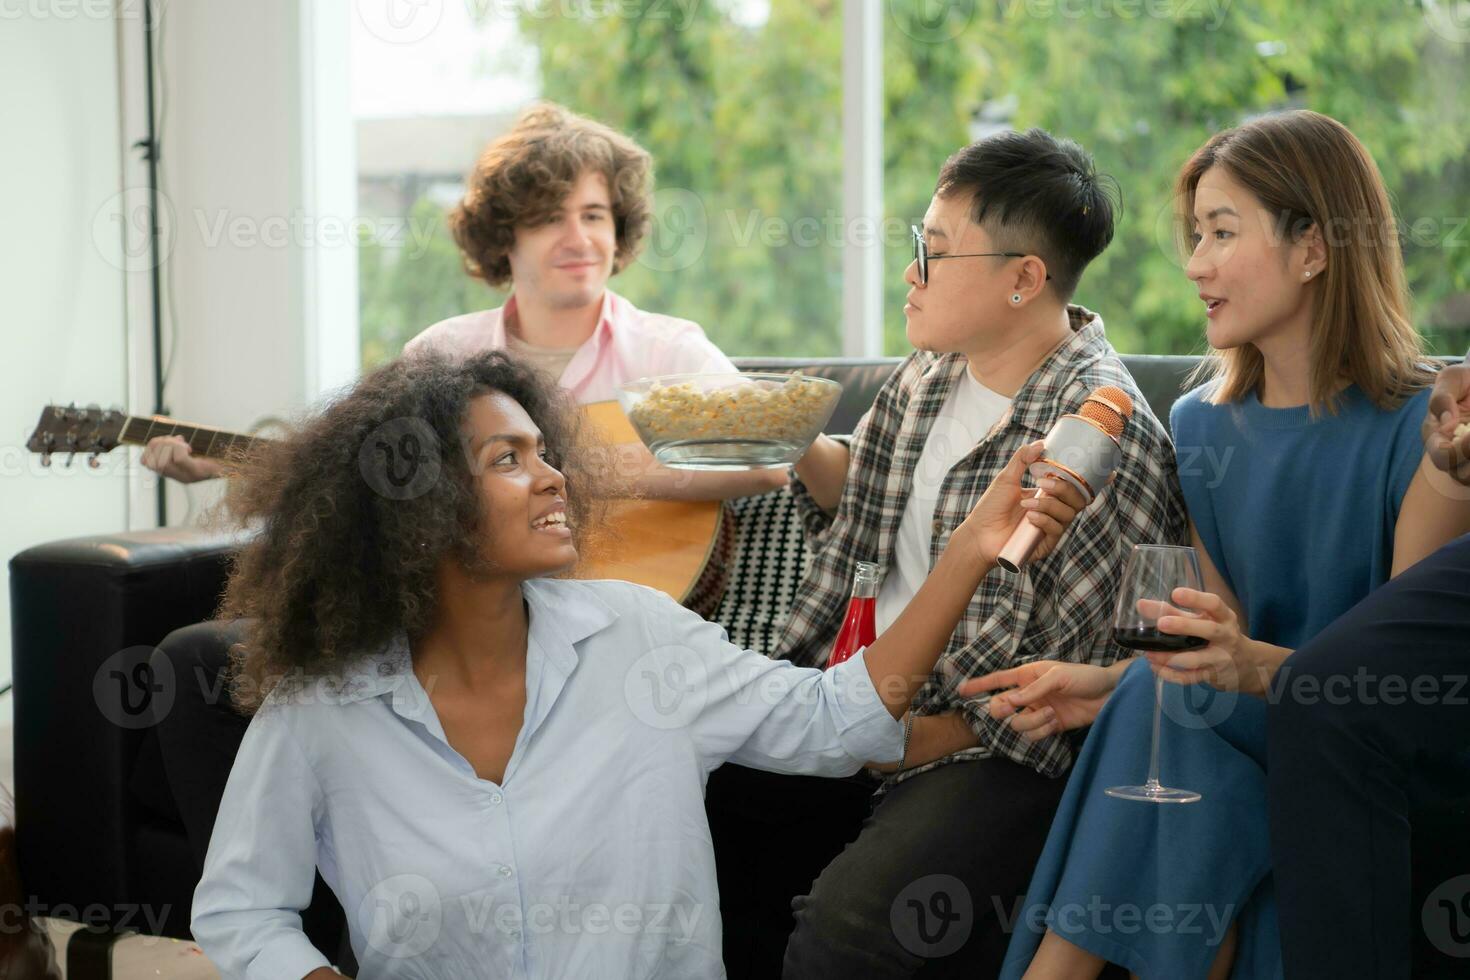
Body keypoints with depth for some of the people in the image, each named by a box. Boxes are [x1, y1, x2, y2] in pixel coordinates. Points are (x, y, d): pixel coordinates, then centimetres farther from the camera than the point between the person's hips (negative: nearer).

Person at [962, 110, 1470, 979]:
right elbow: (1233, 641, 10)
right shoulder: (1202, 426, 8)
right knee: (1153, 702, -26)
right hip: (1249, 748, 5)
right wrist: (1110, 683, -8)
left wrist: (1261, 668, -28)